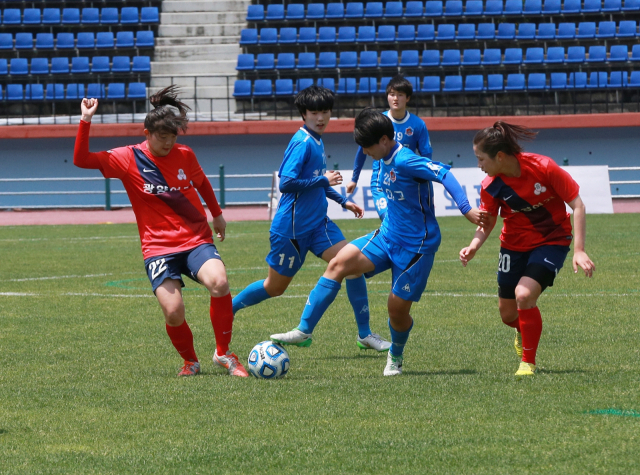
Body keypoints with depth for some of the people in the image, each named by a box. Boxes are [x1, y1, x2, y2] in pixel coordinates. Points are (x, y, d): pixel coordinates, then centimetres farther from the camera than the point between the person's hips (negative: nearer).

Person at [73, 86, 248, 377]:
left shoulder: (184, 156, 6)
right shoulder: (129, 159, -2)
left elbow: (202, 183, 26)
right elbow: (81, 160, -8)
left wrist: (216, 214, 33)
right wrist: (86, 121, -16)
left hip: (196, 240, 1)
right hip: (158, 247, -1)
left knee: (219, 282, -29)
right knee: (173, 312, -19)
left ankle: (224, 353, -10)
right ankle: (190, 362, 12)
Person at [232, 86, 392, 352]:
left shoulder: (316, 141, 10)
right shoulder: (303, 143, -18)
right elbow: (286, 183, -26)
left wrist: (343, 202, 24)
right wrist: (324, 180, -20)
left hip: (318, 223, 8)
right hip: (292, 227, -8)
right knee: (275, 287, 5)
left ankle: (364, 334, -3)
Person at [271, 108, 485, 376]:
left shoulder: (405, 162, -22)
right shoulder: (384, 161, 5)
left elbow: (444, 174, -31)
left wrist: (466, 210, -39)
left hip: (416, 244, -8)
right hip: (387, 236, 8)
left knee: (397, 306, -2)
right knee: (339, 263, -12)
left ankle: (396, 355, 31)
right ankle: (304, 329, -12)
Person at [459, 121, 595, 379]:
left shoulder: (543, 167, -25)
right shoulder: (490, 186, -14)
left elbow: (577, 205, -18)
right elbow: (487, 222, 0)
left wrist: (579, 250, -22)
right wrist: (473, 247, -22)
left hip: (552, 241, -4)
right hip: (514, 245, 4)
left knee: (524, 294, -26)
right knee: (508, 314, 7)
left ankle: (528, 362, -7)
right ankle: (524, 331, 47)